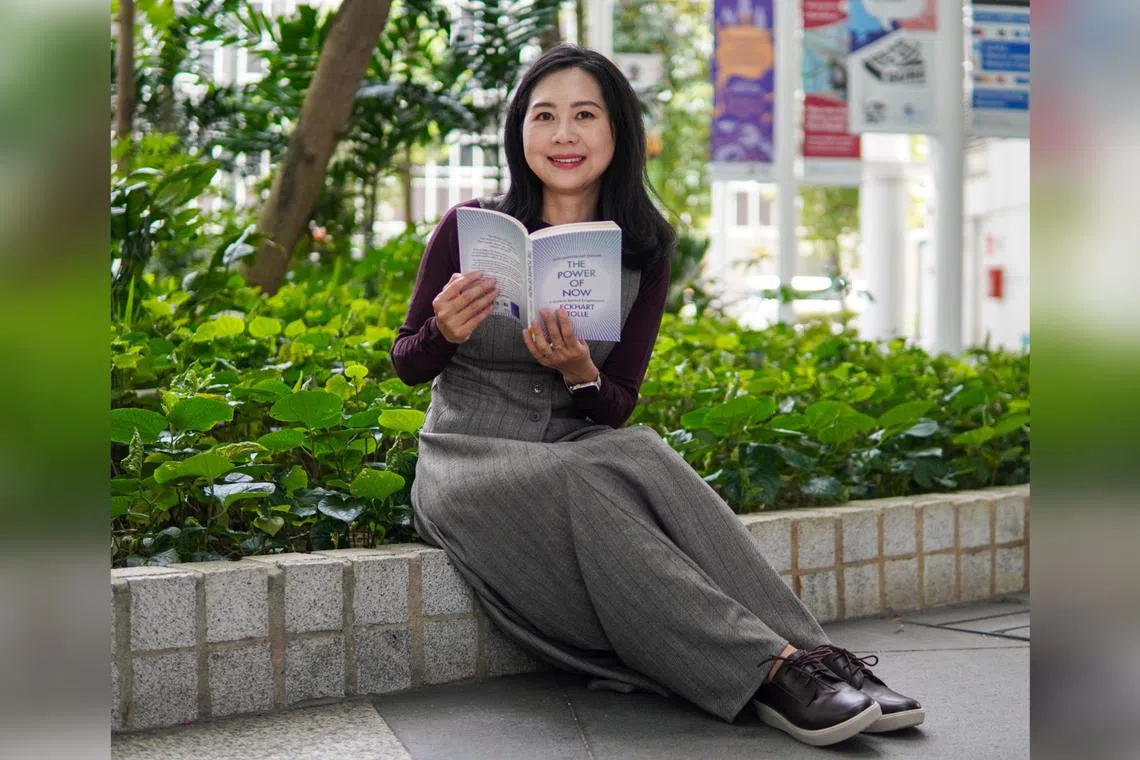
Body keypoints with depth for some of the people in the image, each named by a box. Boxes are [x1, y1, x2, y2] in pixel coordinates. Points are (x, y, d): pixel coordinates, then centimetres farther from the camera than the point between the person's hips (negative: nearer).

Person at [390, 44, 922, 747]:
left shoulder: (644, 251, 2)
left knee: (644, 458, -33)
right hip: (469, 456, -2)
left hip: (580, 447, 2)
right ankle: (772, 668, -42)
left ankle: (815, 656, -39)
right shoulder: (469, 228, -5)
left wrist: (577, 372, -22)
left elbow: (617, 407, 2)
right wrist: (446, 332, -20)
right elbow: (407, 366, 4)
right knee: (576, 485, -36)